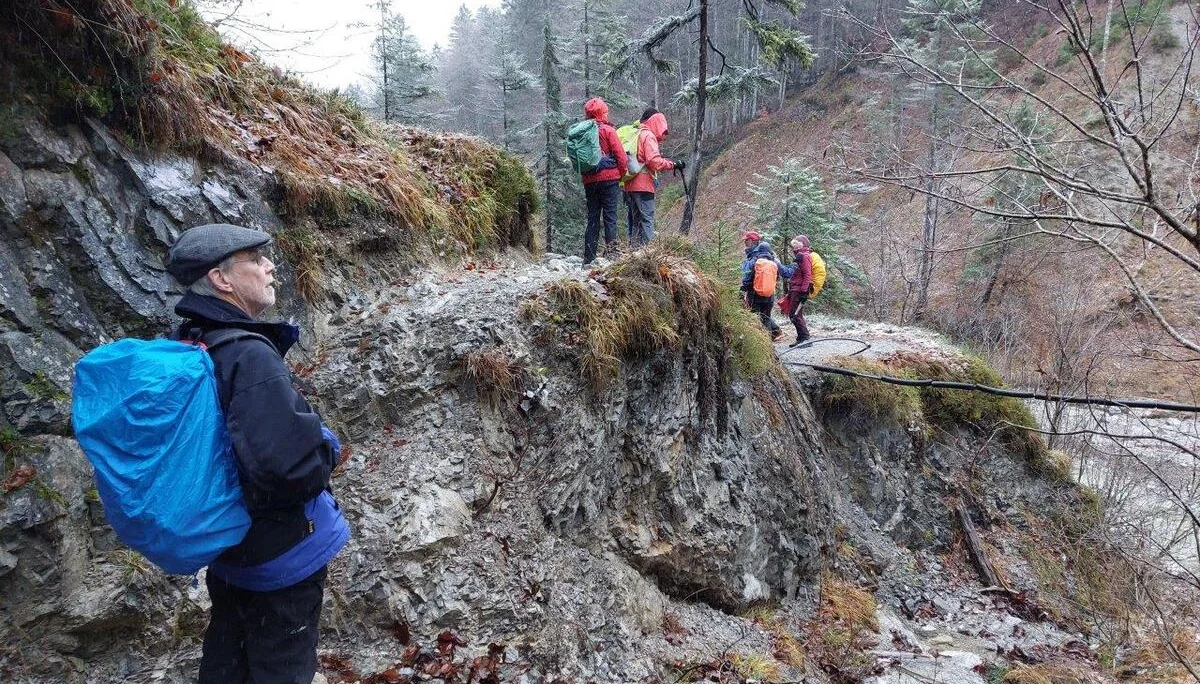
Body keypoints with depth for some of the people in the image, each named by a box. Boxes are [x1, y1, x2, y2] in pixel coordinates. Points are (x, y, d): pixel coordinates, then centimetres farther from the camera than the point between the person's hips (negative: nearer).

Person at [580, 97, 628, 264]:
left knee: (592, 219, 10)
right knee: (610, 217, -2)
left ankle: (589, 258, 11)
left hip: (589, 181, 4)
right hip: (609, 179, -4)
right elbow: (621, 156, -8)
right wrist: (622, 174, 5)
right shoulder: (608, 130, -6)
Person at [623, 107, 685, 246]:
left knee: (636, 220, 13)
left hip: (631, 185, 9)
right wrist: (673, 164, -11)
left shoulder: (636, 134, 19)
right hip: (643, 185, -9)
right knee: (647, 219, -9)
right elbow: (654, 161, -19)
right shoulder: (648, 136, -8)